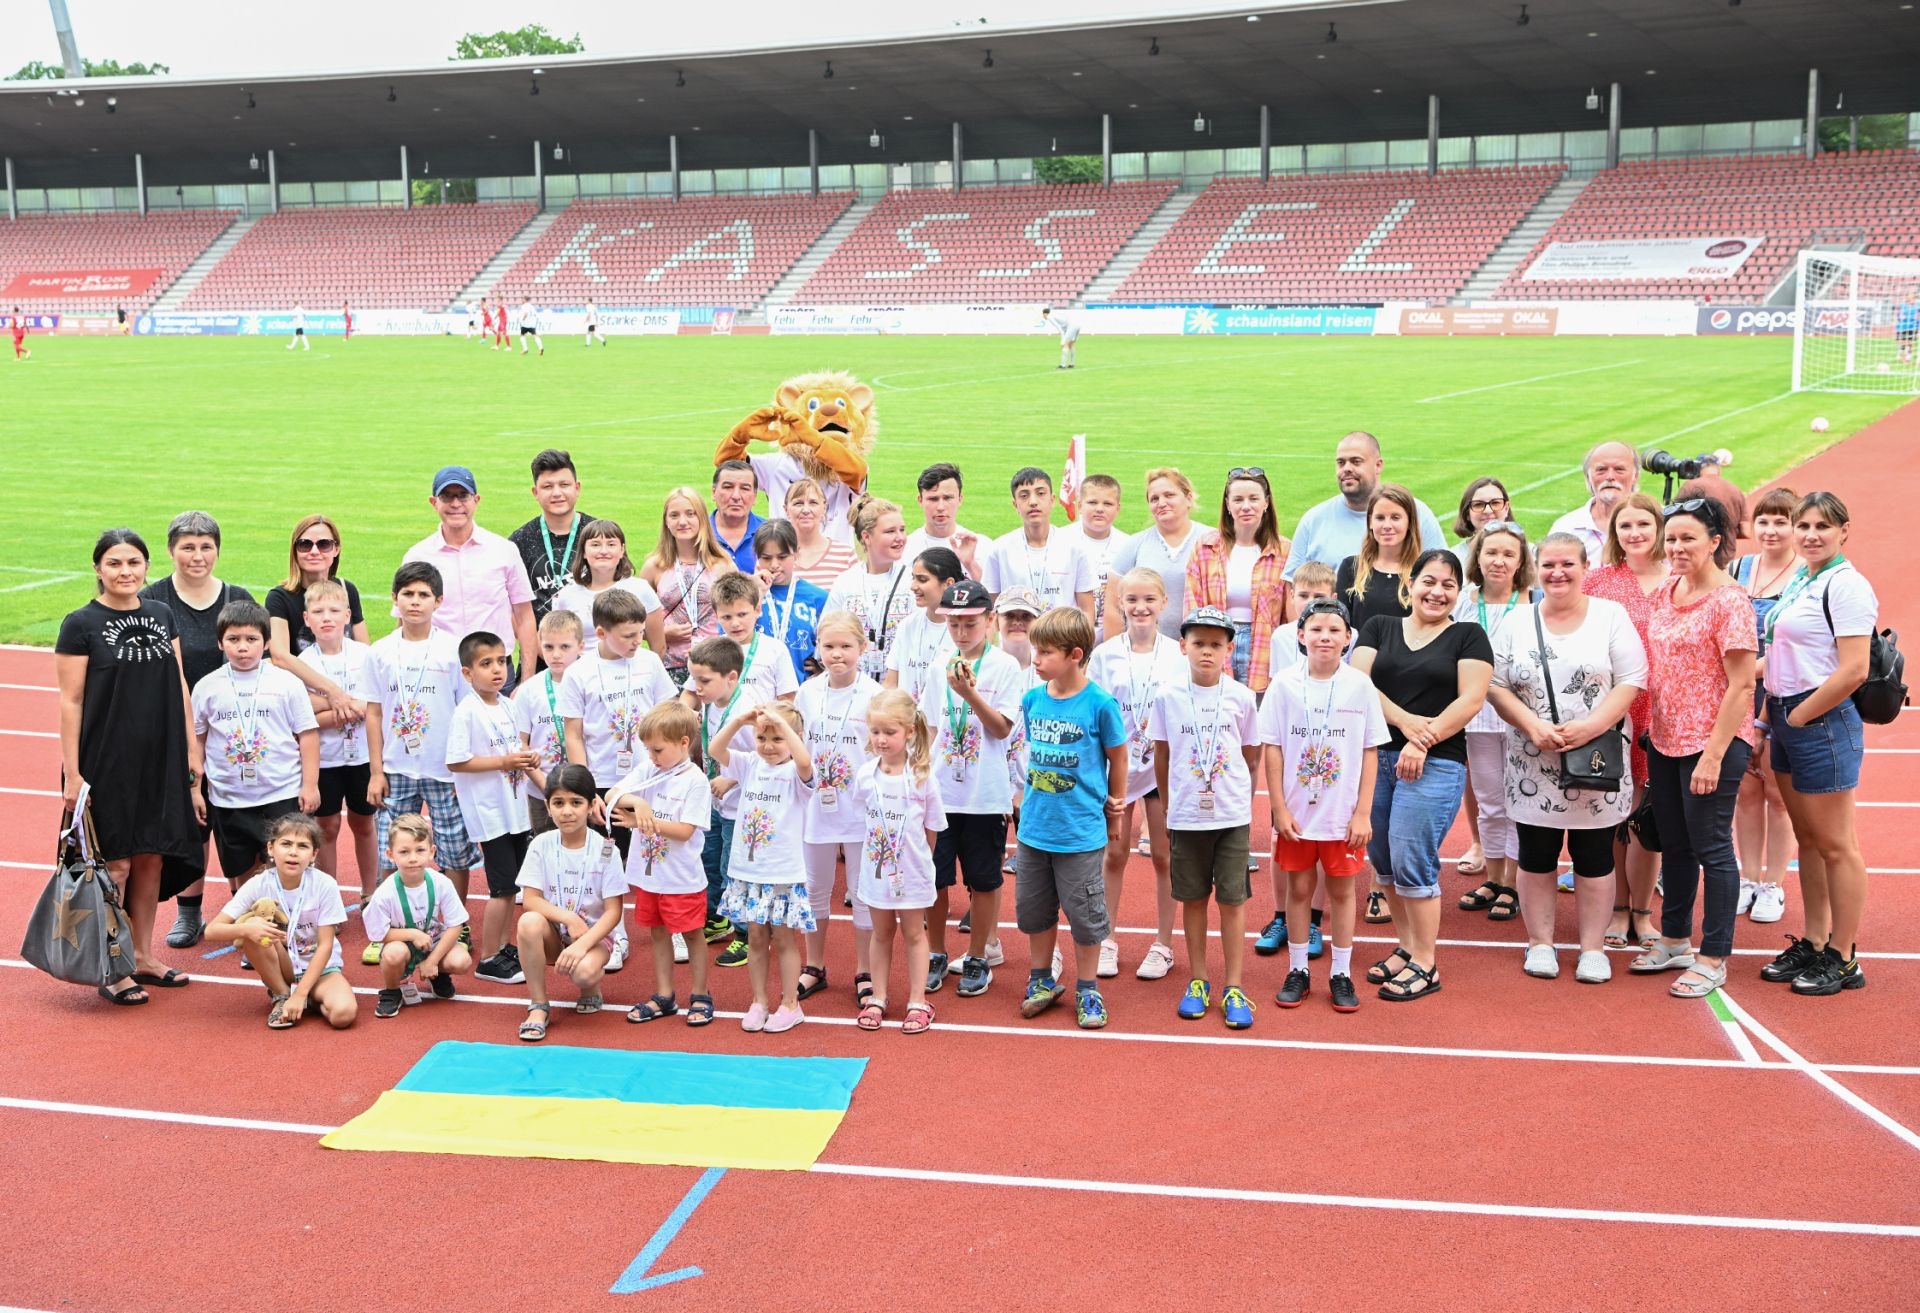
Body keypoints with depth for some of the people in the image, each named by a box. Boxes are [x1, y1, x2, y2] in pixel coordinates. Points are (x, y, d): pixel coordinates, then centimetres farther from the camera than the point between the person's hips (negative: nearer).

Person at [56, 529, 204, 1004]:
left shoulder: (161, 615, 8)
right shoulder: (81, 624, -7)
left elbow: (179, 688, 11)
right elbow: (70, 702, -8)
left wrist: (191, 751, 8)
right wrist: (72, 773, -12)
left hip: (159, 760, 5)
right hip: (105, 762, -5)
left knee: (152, 858, 10)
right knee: (115, 862, -1)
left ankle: (143, 956, 23)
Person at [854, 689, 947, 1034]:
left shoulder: (922, 776, -14)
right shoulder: (865, 776, -7)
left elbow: (931, 829, -4)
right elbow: (866, 819, 6)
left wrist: (919, 856, 1)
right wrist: (879, 848, 1)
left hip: (912, 870, -2)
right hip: (876, 868, 2)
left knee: (914, 933, 12)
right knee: (882, 933, 16)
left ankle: (917, 1002, 20)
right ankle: (877, 998, 25)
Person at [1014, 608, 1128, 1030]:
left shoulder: (1100, 704, -15)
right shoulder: (1032, 699, -1)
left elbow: (1117, 757, -2)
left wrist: (1113, 803, 8)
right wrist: (1033, 798, 13)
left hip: (1081, 832, -5)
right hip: (1034, 828, 5)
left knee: (1085, 914, 6)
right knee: (1034, 909, 16)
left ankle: (1087, 990, 22)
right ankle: (1042, 981, 33)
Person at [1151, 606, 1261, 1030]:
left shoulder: (1241, 697, -3)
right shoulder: (1168, 697, -2)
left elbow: (1252, 757, 7)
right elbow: (1161, 759, 7)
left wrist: (1246, 807, 8)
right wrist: (1168, 808, 11)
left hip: (1233, 816, -1)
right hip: (1186, 816, 1)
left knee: (1233, 900, 3)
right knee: (1193, 899, 10)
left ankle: (1234, 987, 12)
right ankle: (1198, 981, 23)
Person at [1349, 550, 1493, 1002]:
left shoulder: (1469, 636, 5)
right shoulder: (1379, 628, 13)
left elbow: (1471, 698, -6)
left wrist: (1421, 744, -14)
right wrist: (1405, 721, -14)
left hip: (1435, 763, -4)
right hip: (1376, 757, 4)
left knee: (1411, 861, -8)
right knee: (1384, 861, 8)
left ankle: (1425, 966, 2)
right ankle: (1406, 948, 23)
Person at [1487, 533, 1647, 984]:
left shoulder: (1611, 616, 1)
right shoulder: (1516, 624, 6)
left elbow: (1631, 682, -5)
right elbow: (1496, 686, 2)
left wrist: (1590, 727, -18)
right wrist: (1534, 727, -13)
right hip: (1533, 764, 2)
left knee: (1594, 857, 5)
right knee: (1536, 856, 7)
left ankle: (1593, 948, 15)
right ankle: (1540, 944, 19)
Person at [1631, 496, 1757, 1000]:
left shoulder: (1729, 600, -14)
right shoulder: (1665, 593, 8)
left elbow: (1742, 684, -17)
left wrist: (1713, 754, -20)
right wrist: (1650, 733, 11)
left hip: (1712, 744, -8)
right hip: (1665, 741, 8)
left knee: (1711, 848, 1)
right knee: (1674, 845, 17)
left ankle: (1713, 959, 11)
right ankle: (1675, 941, 31)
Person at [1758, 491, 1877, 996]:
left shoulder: (1846, 585, -14)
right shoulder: (1798, 579, 12)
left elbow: (1853, 670, -21)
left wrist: (1799, 716, -14)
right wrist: (1769, 716, 11)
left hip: (1823, 722, -9)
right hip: (1787, 721, 9)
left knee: (1834, 844, 0)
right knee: (1807, 839, 16)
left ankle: (1843, 958, 9)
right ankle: (1813, 943, 26)